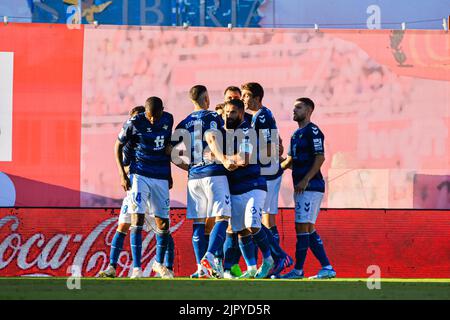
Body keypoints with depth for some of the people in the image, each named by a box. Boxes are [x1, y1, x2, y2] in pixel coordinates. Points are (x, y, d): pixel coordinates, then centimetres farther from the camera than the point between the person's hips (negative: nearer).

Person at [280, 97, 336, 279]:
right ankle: (327, 268, 10)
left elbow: (320, 158, -17)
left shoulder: (312, 131, -10)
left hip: (311, 187, -10)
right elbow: (290, 161, 24)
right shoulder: (296, 134, 20)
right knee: (308, 228, 9)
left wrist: (305, 180, -21)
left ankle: (298, 270, -6)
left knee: (302, 227, -9)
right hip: (301, 188, 10)